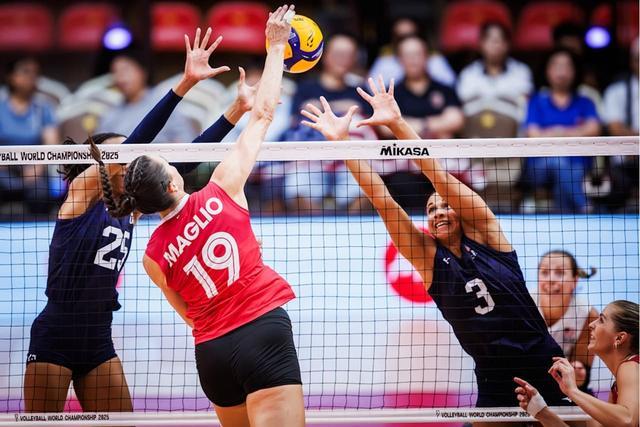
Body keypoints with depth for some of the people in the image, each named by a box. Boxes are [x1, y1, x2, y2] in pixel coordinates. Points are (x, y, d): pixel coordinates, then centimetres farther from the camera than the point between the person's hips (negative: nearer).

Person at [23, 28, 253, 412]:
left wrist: (237, 110, 0)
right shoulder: (81, 192, -8)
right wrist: (185, 83, -27)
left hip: (98, 342, 7)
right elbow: (133, 143, -19)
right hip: (55, 337, -7)